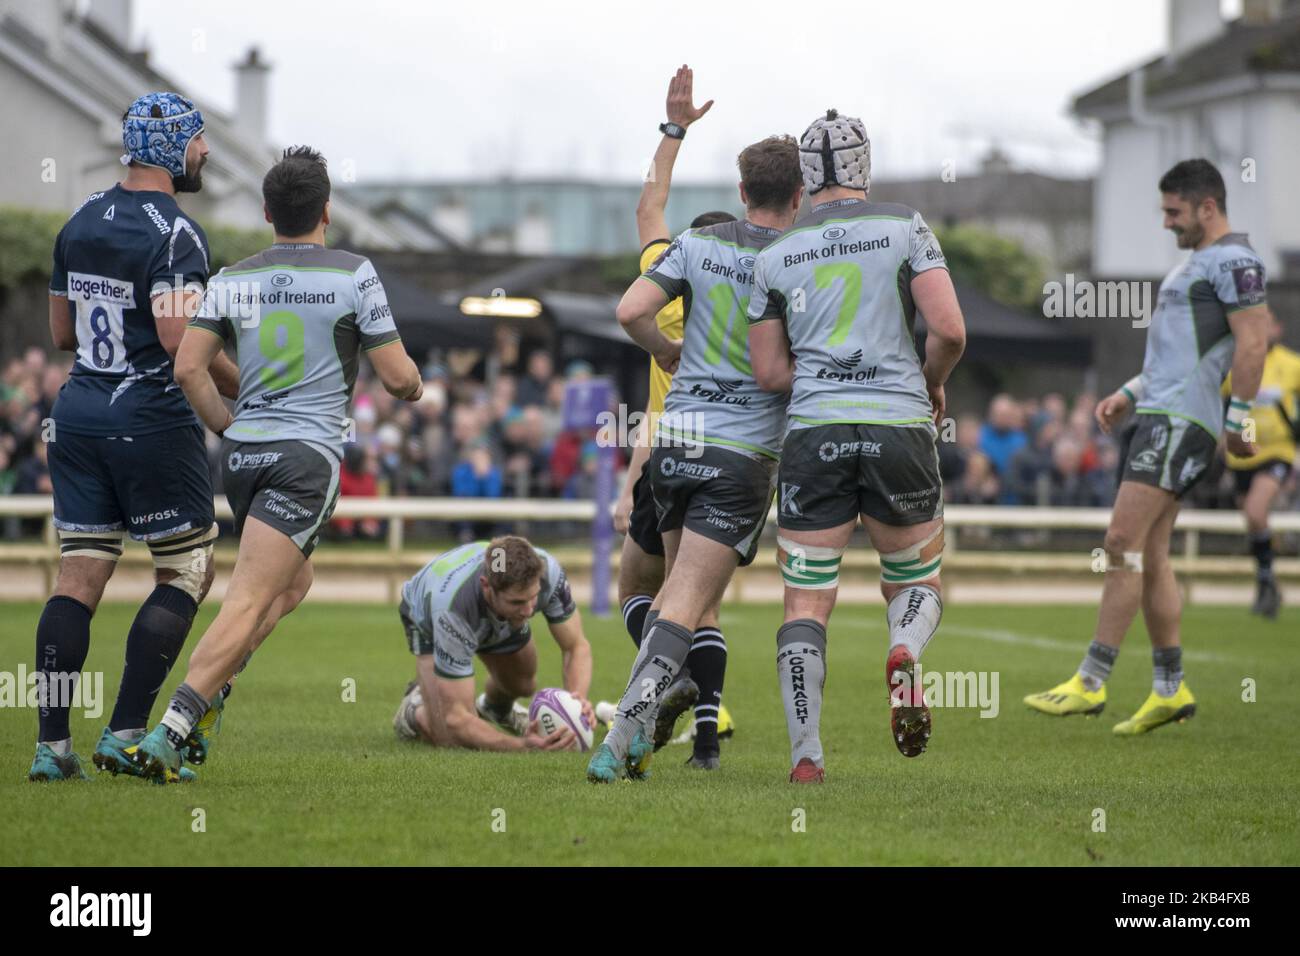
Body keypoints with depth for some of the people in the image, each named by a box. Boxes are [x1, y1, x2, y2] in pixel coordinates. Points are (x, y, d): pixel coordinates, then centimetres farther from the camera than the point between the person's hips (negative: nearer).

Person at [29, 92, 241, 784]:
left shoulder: (81, 221, 11)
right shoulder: (172, 233, -14)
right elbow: (182, 340, -24)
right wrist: (248, 389, -12)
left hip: (78, 411, 7)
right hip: (152, 419, -7)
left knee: (79, 577, 6)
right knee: (188, 572, 4)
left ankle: (52, 746, 2)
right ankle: (125, 735, -3)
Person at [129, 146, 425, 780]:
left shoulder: (232, 280, 7)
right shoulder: (352, 276, -4)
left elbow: (188, 367, 1)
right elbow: (398, 376, -3)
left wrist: (227, 426, 14)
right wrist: (413, 387, 20)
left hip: (243, 452, 6)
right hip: (308, 455, -6)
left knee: (293, 582, 26)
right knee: (248, 603, -12)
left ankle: (210, 687, 10)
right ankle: (171, 728, -24)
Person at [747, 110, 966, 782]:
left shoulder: (776, 257, 7)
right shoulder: (904, 228, 1)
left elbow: (769, 373, 8)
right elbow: (949, 330, -7)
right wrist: (931, 383, 13)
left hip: (814, 434, 1)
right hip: (899, 425, -1)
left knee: (806, 605, 5)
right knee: (916, 582, 17)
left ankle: (805, 757, -7)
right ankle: (904, 653, -18)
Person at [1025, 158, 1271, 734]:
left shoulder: (1232, 260, -9)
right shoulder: (1195, 262, 23)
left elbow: (1252, 342, -16)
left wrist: (1237, 419, -18)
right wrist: (1130, 394, 22)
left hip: (1182, 420, -11)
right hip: (1161, 413, 11)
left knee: (1123, 542, -13)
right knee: (1149, 555, 8)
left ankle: (1091, 681, -14)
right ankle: (1169, 690, 10)